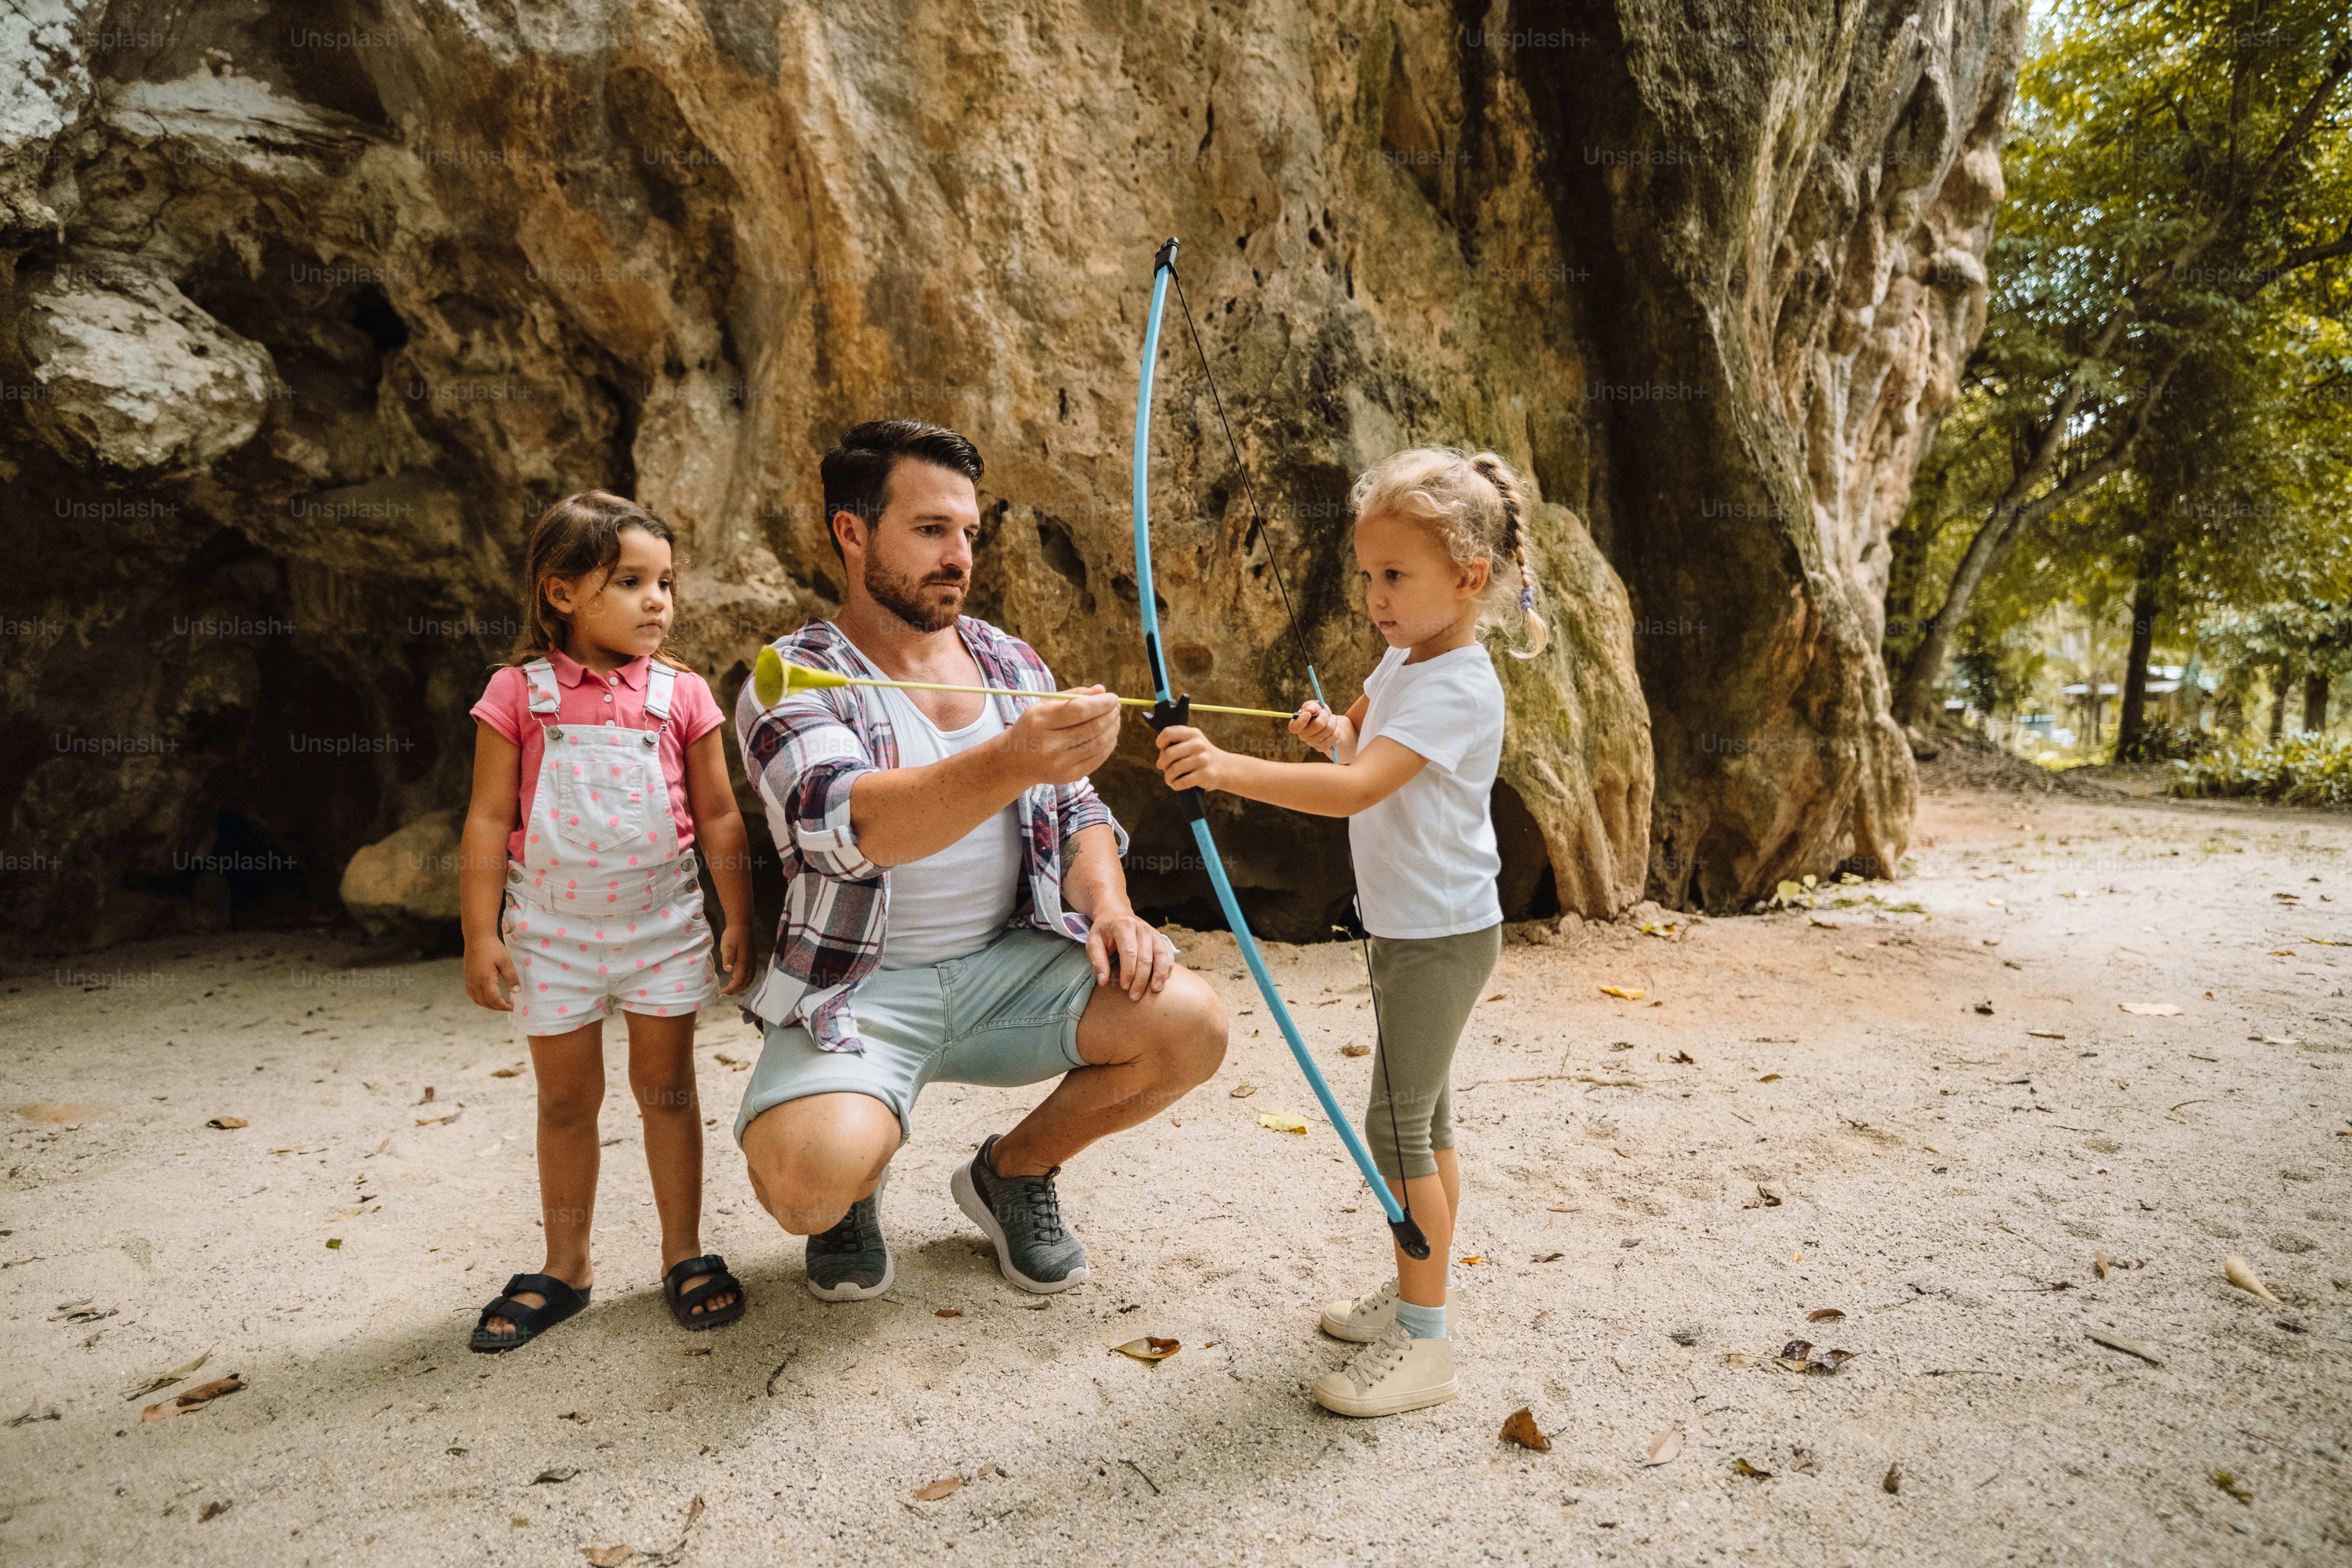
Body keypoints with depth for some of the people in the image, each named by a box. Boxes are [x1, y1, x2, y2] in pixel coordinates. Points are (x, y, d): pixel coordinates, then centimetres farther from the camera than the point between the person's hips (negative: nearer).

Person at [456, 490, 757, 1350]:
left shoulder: (682, 694, -4)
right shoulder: (519, 693, -6)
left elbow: (719, 819, 1)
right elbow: (490, 820, -4)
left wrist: (740, 920, 0)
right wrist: (481, 935, -6)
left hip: (663, 922, 0)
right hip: (553, 929, 0)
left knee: (666, 1087, 10)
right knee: (565, 1098, 13)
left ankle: (684, 1254, 24)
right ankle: (565, 1268, 29)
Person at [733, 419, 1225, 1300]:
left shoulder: (1013, 664, 10)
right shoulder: (789, 683, -8)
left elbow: (1077, 809, 13)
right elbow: (848, 823, -27)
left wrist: (1108, 905, -10)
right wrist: (1014, 761, -45)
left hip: (1012, 964, 5)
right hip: (860, 985, -4)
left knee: (1192, 1025, -18)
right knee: (806, 1176, -31)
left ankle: (1013, 1171, 11)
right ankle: (852, 1193, 11)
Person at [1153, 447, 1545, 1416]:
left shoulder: (1458, 688, -23)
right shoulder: (1403, 661, 8)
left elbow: (1354, 790, -35)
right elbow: (1357, 744, 21)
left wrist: (1228, 770, -45)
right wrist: (1332, 731, -3)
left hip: (1441, 935, -10)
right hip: (1411, 930, 10)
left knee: (1400, 1125, -5)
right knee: (1423, 1118, 18)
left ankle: (1424, 1343, 7)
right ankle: (1415, 1292, 33)